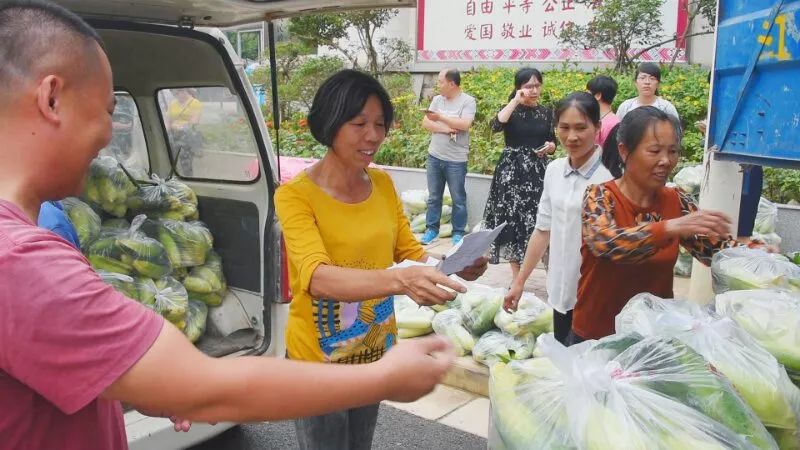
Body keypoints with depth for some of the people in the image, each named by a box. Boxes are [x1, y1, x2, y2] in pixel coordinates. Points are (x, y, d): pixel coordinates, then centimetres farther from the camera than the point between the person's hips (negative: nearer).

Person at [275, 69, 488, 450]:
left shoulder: (383, 183, -3)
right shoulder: (296, 194, -20)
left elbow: (409, 250, 3)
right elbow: (317, 278, -34)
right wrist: (400, 280, -49)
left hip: (376, 347, 6)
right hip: (319, 357, -5)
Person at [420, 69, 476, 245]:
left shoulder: (468, 101, -8)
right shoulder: (437, 99, 6)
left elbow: (465, 124, -22)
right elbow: (425, 123, -1)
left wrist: (440, 117, -16)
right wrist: (445, 128, -15)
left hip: (456, 160, -5)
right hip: (434, 157, 5)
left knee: (458, 199, 6)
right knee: (433, 197, 13)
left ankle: (458, 233, 16)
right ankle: (432, 229, 23)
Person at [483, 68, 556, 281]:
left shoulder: (546, 112, 10)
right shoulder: (511, 109, 0)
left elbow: (552, 143, 16)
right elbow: (496, 125, -22)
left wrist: (550, 146, -7)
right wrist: (516, 101, -17)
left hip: (538, 172, 2)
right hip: (512, 171, -2)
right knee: (512, 220, 2)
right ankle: (516, 276, 14)